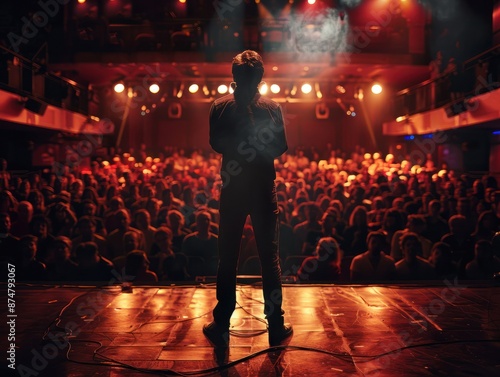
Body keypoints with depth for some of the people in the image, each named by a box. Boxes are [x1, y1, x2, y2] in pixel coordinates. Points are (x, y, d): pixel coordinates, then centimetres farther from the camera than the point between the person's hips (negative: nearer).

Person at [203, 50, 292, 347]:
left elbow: (216, 144, 0)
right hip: (264, 189, 0)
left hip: (233, 188, 0)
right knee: (270, 257, 7)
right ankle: (277, 326, 11)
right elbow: (281, 148, -3)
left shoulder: (220, 107, -4)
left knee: (227, 258, 8)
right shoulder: (272, 107, -4)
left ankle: (222, 327, 13)